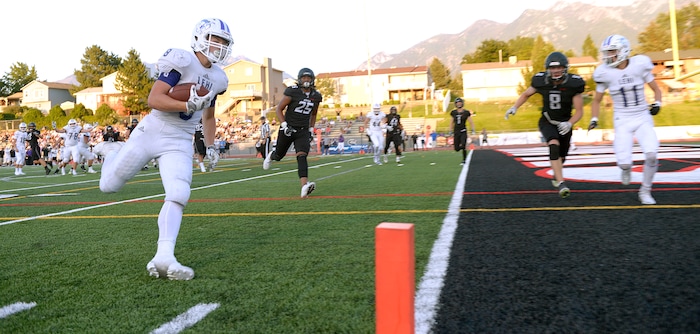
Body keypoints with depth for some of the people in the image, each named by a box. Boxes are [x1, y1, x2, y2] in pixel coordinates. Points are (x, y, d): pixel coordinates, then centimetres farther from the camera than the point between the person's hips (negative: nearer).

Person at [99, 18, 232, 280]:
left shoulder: (218, 79, 9)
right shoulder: (182, 61, -13)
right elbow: (153, 99, -20)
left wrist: (210, 146, 14)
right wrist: (189, 105, -30)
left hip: (179, 143, 4)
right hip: (151, 132, -4)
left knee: (178, 196, -16)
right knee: (108, 186, 7)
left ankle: (163, 257, -19)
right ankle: (111, 157, 40)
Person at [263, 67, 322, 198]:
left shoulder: (316, 96, 4)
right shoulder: (292, 92, -12)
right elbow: (279, 109, -6)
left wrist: (311, 130, 13)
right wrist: (284, 126, -15)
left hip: (303, 131, 2)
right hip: (288, 129, -2)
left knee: (302, 156, -17)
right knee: (279, 156, 15)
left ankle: (304, 187, -31)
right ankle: (272, 155, 54)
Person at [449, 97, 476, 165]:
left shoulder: (466, 112, -1)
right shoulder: (453, 113, 6)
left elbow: (471, 122, 3)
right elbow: (452, 122, 17)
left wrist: (473, 130, -5)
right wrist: (451, 131, 13)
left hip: (463, 132, -3)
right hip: (456, 132, 3)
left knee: (463, 146, -17)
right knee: (457, 149, 0)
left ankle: (464, 160, -1)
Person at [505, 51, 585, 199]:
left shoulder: (573, 84, -20)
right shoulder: (541, 81, -17)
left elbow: (579, 111, -16)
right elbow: (526, 94, 5)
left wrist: (569, 124, -32)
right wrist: (514, 107, -7)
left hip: (565, 124, 2)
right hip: (547, 122, -1)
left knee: (561, 156, 17)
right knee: (554, 146, -30)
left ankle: (556, 176, 50)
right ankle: (561, 183, -31)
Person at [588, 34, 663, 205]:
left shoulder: (639, 65, -6)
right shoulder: (605, 73, -6)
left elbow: (656, 89, 7)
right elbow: (596, 100, 6)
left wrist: (657, 104, -12)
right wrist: (594, 120, -8)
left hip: (643, 118, 1)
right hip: (622, 121, 0)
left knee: (652, 155, -18)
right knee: (624, 163, -12)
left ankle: (645, 191, 6)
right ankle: (627, 168, 29)